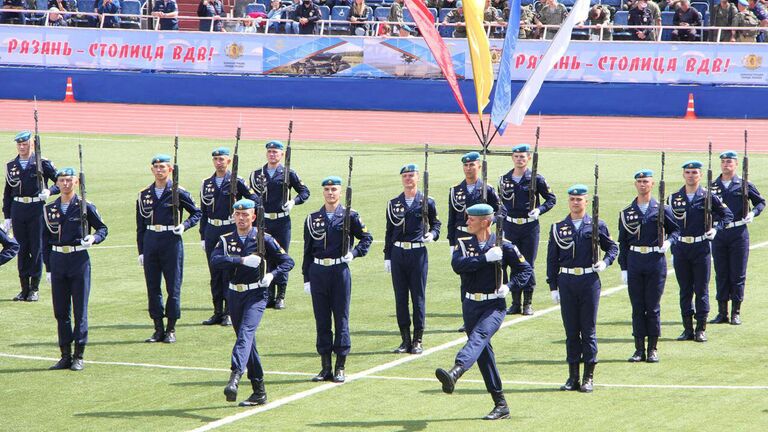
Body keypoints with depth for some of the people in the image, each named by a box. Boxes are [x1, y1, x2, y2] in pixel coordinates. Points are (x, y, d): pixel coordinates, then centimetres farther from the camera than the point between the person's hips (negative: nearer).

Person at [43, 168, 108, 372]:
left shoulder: (85, 207, -2)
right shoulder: (50, 209, 8)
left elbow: (103, 228, 6)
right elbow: (46, 239, 11)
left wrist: (93, 238, -16)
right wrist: (48, 268, 8)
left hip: (79, 260, -4)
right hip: (57, 261, 4)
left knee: (80, 310, -2)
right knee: (60, 311, 6)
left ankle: (79, 356, 3)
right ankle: (65, 356, 13)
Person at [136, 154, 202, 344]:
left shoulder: (178, 192, -1)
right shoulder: (144, 194, 9)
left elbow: (197, 213, 7)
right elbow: (140, 226, 12)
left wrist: (184, 225, -11)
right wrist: (141, 251, 8)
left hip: (171, 242, -4)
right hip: (150, 242, 4)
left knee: (173, 287, -2)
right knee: (152, 287, 4)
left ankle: (171, 330, 6)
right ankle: (158, 329, 11)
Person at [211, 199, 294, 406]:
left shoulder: (263, 239, -1)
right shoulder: (225, 240, 7)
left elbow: (287, 261, 3)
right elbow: (215, 261, -12)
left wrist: (271, 275, -16)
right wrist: (242, 260, -23)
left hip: (255, 295, -5)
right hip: (234, 295, 5)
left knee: (246, 333, -25)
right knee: (248, 342, 10)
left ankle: (235, 377, -43)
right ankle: (259, 392, 17)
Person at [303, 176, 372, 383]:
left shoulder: (349, 216, 2)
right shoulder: (313, 218, 9)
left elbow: (367, 238, 7)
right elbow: (307, 250, 10)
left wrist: (354, 253, -10)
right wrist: (307, 278, 7)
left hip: (340, 271, -3)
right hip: (318, 272, 3)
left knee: (341, 319, 0)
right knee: (321, 320, 5)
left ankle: (340, 368, 5)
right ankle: (325, 367, 11)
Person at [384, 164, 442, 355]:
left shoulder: (426, 202, 2)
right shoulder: (393, 204, 9)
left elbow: (436, 223, 11)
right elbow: (390, 231, 11)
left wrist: (432, 235, -11)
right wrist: (387, 257, 8)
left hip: (418, 253, -3)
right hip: (398, 253, 3)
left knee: (418, 297, -1)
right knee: (400, 298, 4)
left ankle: (417, 341, 5)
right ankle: (405, 340, 11)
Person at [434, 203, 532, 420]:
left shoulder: (504, 246, -2)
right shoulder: (464, 244, 7)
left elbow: (525, 269, 5)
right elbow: (457, 265, -13)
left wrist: (509, 286, -11)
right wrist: (486, 258, -20)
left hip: (494, 306, -5)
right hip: (470, 305, 5)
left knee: (479, 337, -30)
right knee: (483, 353, 6)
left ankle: (454, 372, -57)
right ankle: (500, 405, 13)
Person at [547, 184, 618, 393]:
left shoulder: (597, 225, 4)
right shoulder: (558, 228, 7)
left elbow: (613, 247, 14)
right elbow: (552, 259, 8)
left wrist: (605, 262, -7)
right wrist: (553, 287, 4)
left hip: (589, 281, -1)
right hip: (566, 282, 1)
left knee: (589, 330, 0)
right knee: (571, 330, 5)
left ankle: (588, 377, 5)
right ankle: (573, 376, 11)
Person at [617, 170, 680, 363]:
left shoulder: (661, 209, 3)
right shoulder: (627, 212, 8)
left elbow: (675, 229, 10)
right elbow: (623, 242, 9)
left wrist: (668, 241, -12)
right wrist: (623, 268, 4)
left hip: (656, 261, -2)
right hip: (634, 262, 2)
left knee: (653, 307, 0)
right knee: (637, 307, 3)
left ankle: (653, 349, 7)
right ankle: (639, 349, 8)